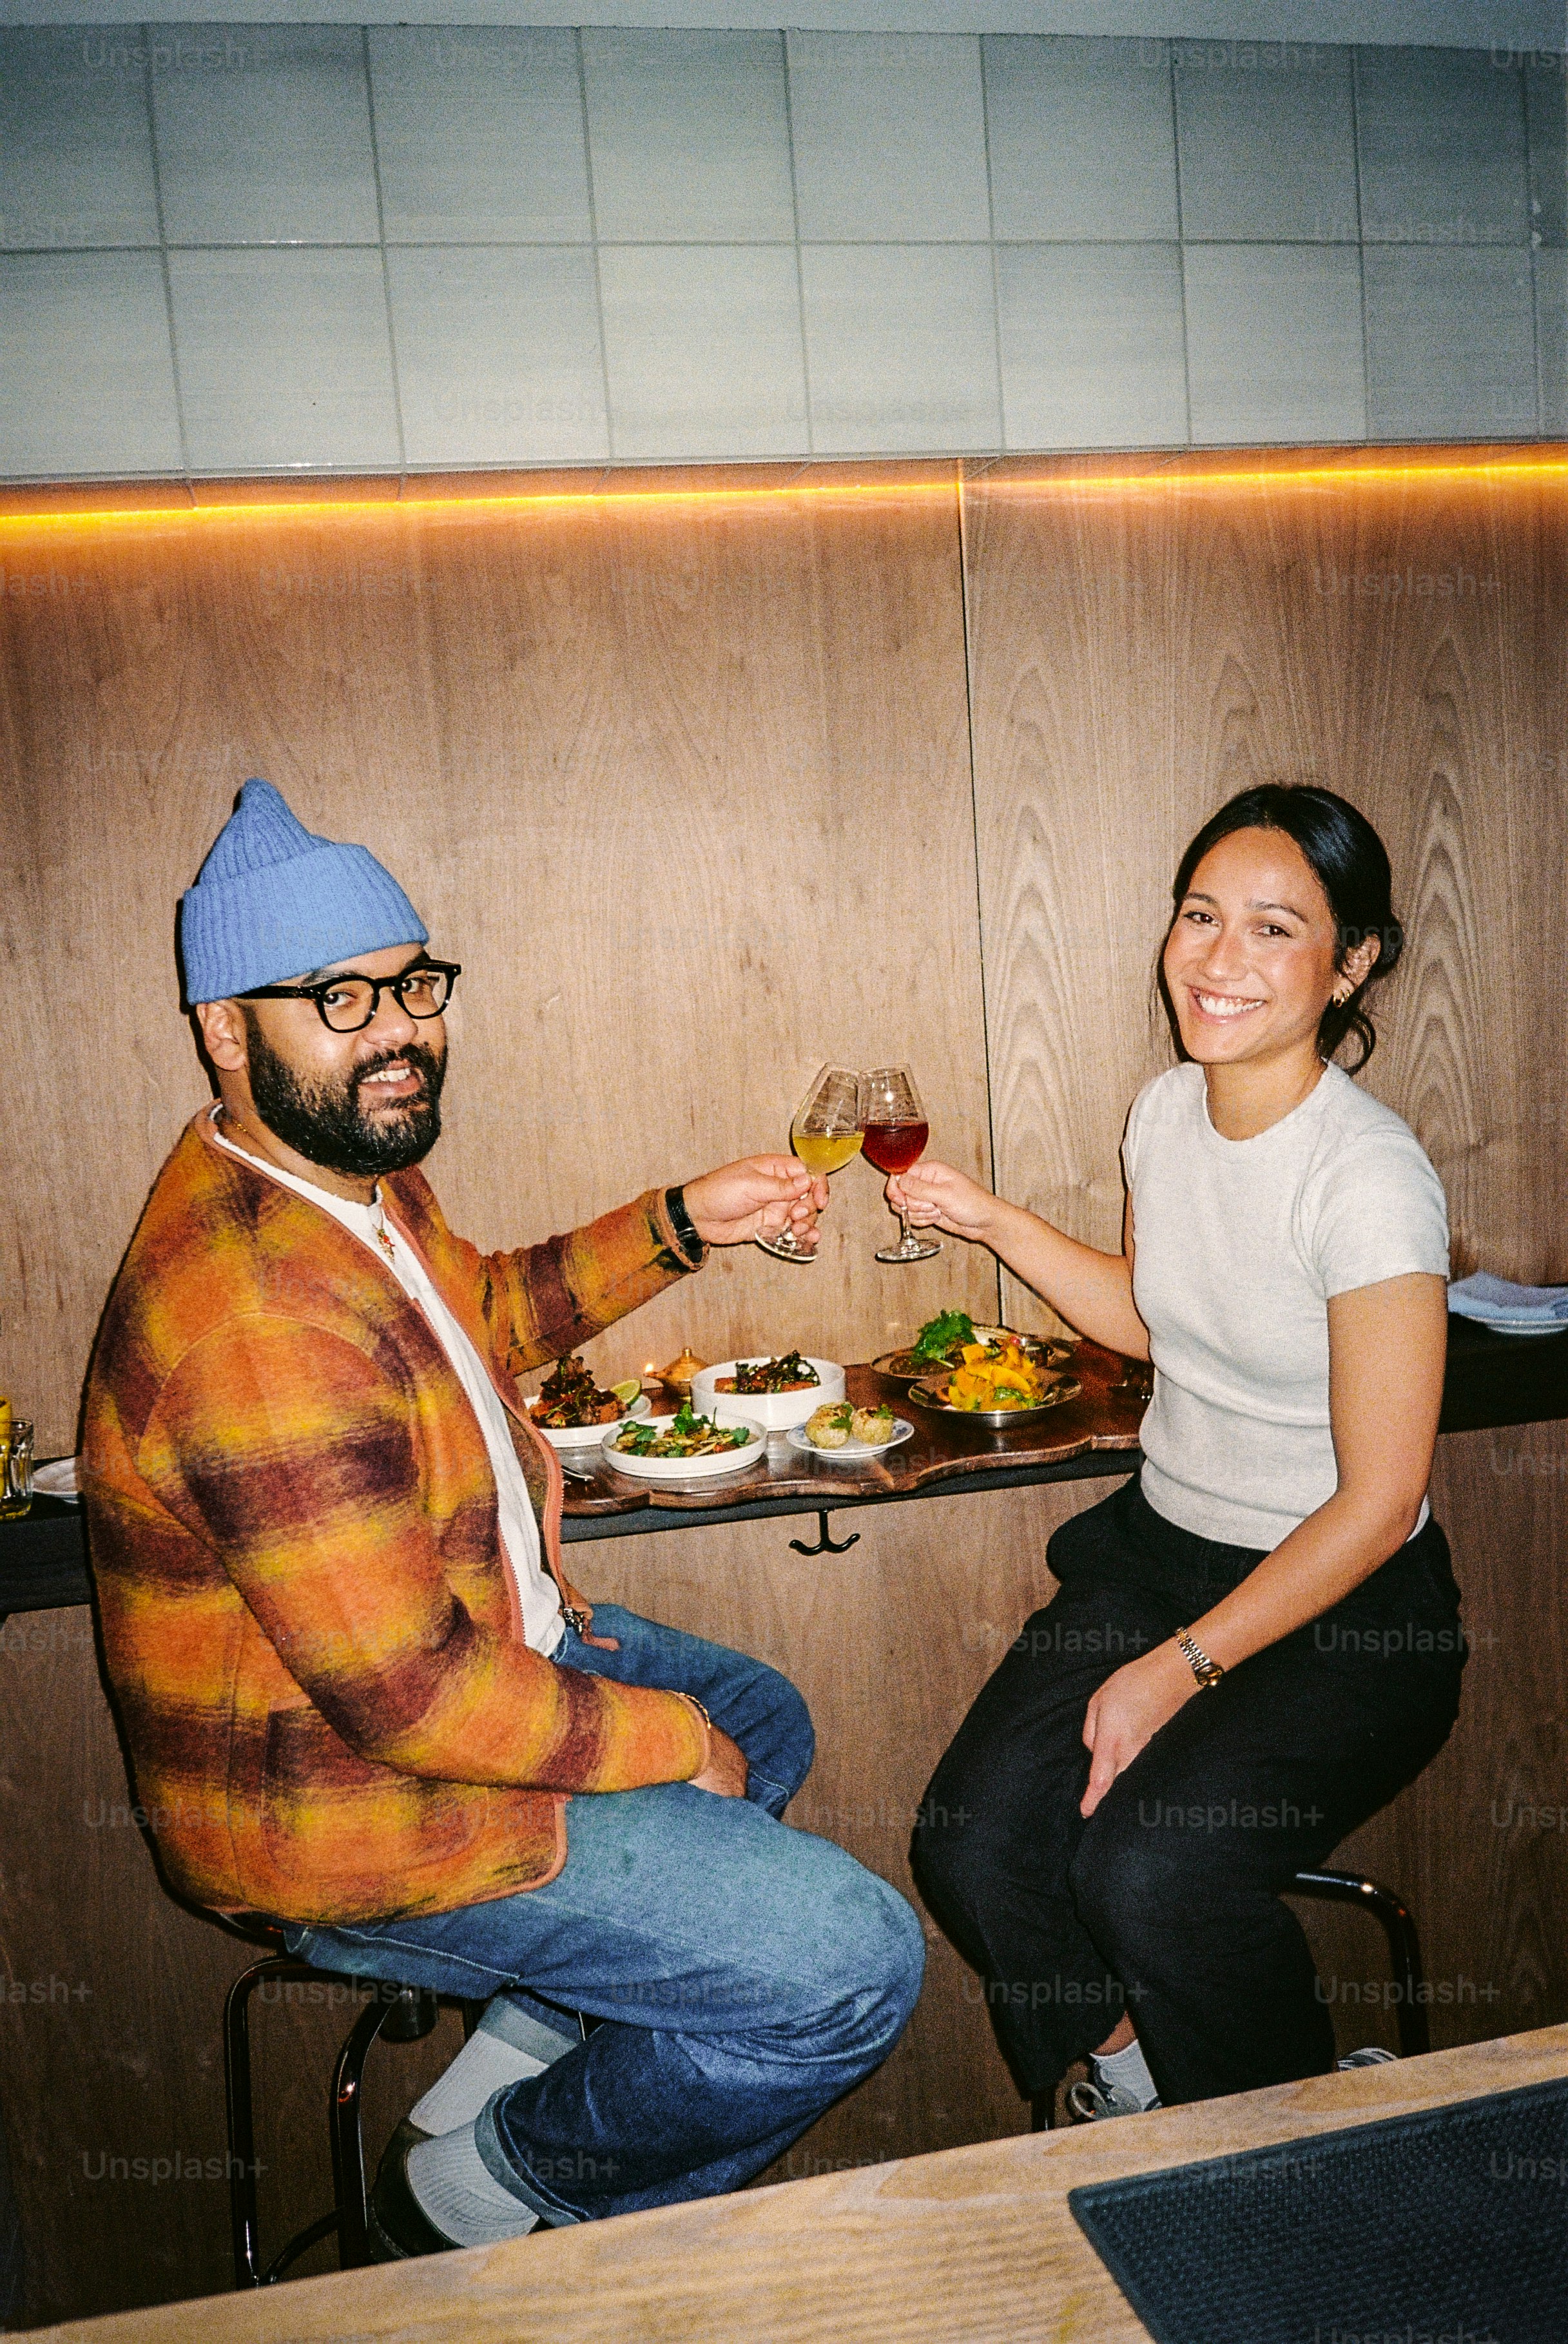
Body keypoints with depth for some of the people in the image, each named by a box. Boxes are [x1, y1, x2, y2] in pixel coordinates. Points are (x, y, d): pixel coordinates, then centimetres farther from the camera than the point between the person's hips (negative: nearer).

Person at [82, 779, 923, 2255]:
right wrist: (669, 1742, -15)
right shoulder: (257, 1311, -32)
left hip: (476, 1636, 10)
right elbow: (414, 1700, -30)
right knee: (857, 1968, -12)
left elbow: (486, 1315, 21)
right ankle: (481, 2189, 11)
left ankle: (519, 2047, 20)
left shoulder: (348, 1171, 1)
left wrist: (680, 1227, 8)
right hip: (342, 1809, -10)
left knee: (767, 1722, 26)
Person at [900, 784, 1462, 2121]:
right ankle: (1121, 2085, 19)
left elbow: (1378, 1502, -18)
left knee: (1148, 1871, -25)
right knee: (973, 1840, -12)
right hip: (1159, 1546, 6)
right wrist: (989, 1221, 7)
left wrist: (1180, 1668, -18)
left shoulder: (1370, 1180, -22)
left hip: (1340, 1608, -5)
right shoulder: (1167, 1110, -1)